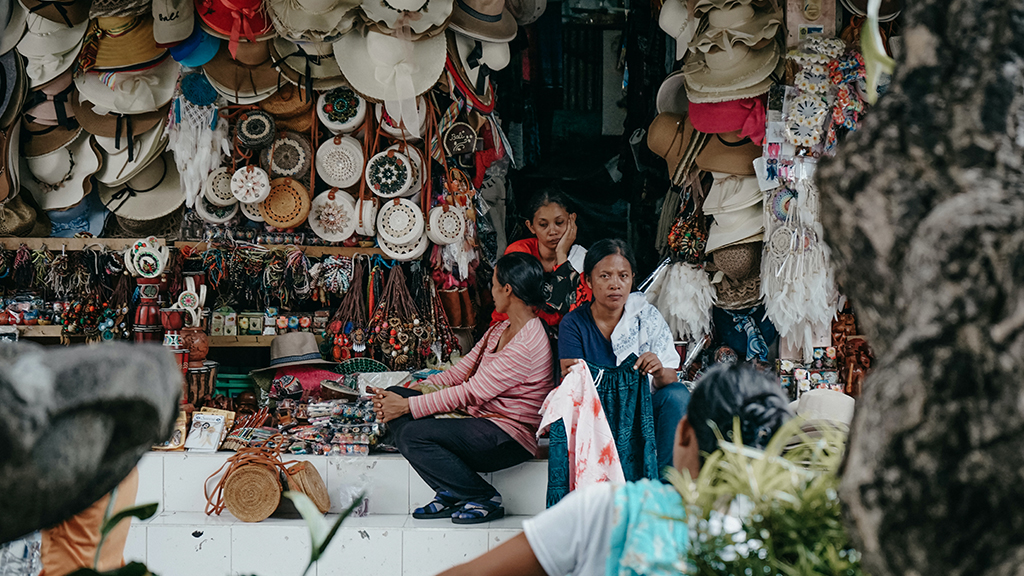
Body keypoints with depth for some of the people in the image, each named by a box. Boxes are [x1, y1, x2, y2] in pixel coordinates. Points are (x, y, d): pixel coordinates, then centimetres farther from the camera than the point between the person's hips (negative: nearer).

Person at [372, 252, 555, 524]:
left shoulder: (527, 344, -19)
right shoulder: (499, 330, 14)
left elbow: (472, 392, -21)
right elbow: (457, 374, 12)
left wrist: (408, 405, -17)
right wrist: (404, 395, 0)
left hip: (510, 437, -10)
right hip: (477, 419, 10)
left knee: (414, 434, -25)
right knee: (395, 395, -2)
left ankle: (485, 499, -8)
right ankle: (451, 493, -3)